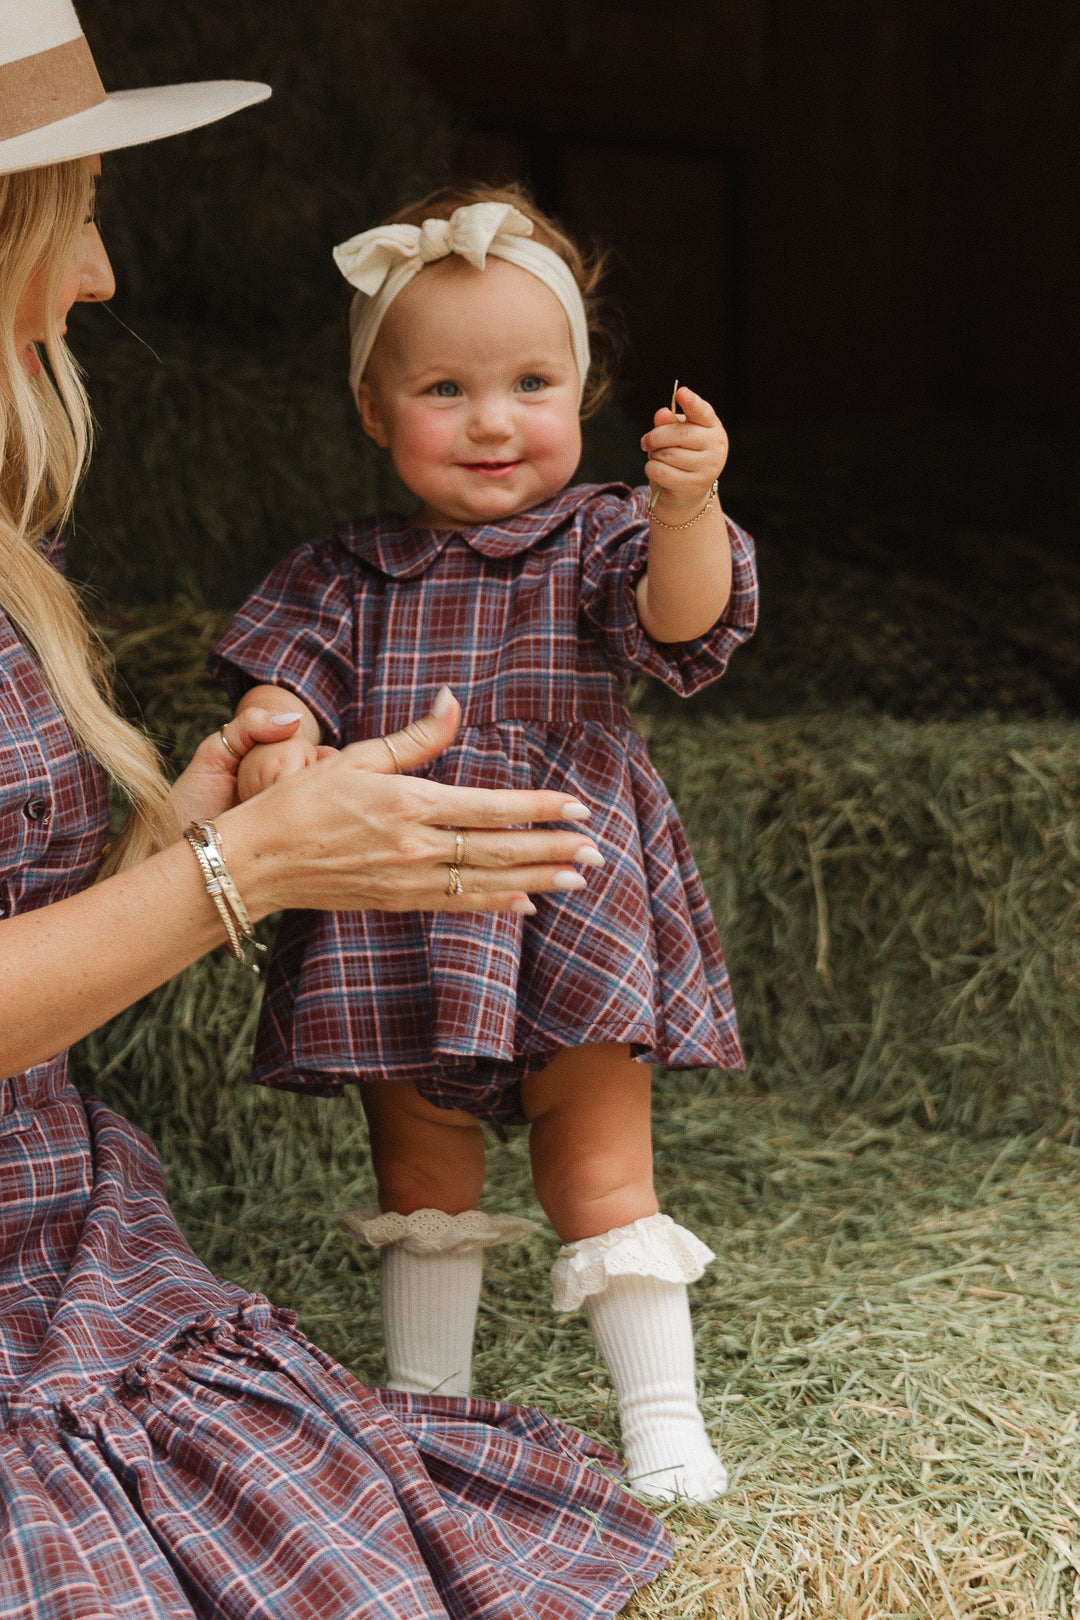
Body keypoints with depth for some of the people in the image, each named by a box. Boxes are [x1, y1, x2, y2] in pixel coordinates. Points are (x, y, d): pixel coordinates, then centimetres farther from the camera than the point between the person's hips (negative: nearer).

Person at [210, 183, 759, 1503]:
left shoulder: (598, 543, -2)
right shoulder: (347, 575, 4)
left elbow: (684, 624, -19)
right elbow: (285, 674, -3)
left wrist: (688, 512, -40)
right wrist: (278, 742, -27)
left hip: (572, 929, -2)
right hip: (394, 940, 3)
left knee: (602, 1179, 3)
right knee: (421, 1185, 16)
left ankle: (663, 1415, 16)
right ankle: (425, 1399, 34)